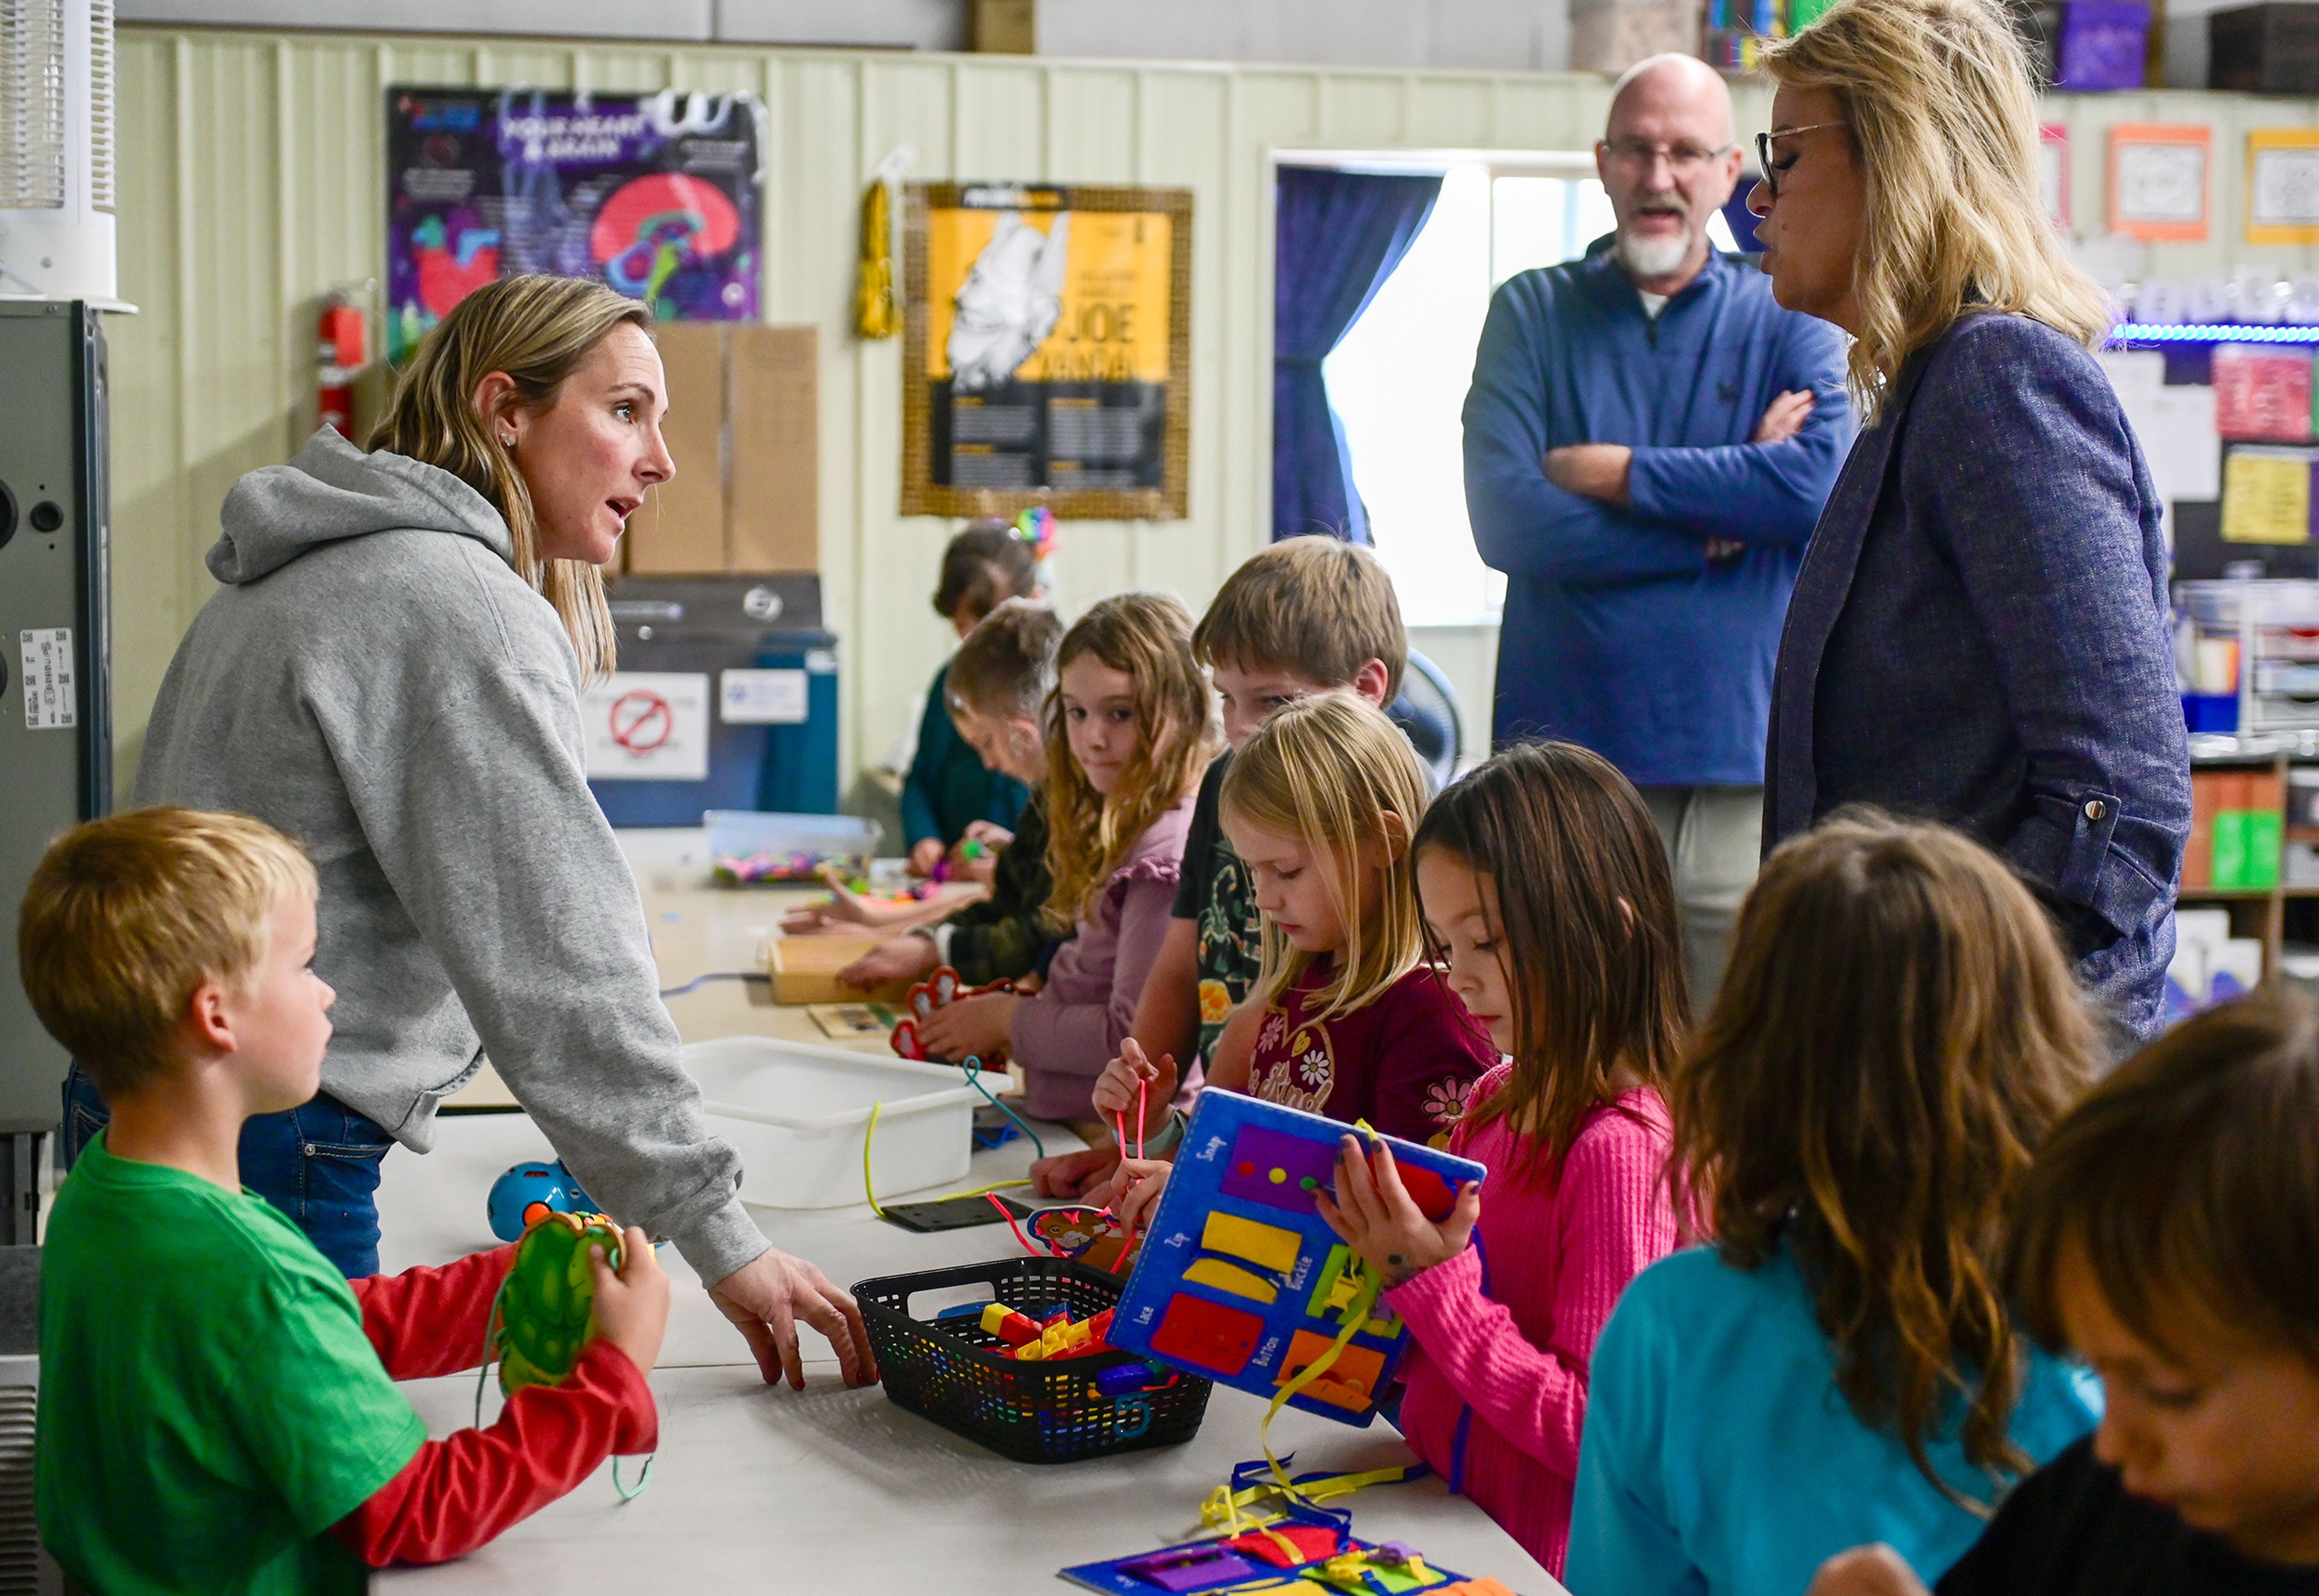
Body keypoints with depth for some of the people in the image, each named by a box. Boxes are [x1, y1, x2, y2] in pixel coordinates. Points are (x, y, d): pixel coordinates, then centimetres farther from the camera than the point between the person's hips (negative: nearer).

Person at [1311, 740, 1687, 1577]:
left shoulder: (1624, 1148, -16)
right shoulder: (1499, 1098, 7)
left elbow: (1596, 1429, -18)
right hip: (1437, 1522, 7)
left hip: (1534, 1561, -7)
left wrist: (1431, 1283, -19)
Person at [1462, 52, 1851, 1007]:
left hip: (1745, 760, 0)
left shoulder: (1788, 325, 10)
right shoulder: (1532, 315, 10)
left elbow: (1825, 485, -11)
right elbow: (1504, 518, -6)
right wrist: (1725, 511, -6)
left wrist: (1615, 473, -7)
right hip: (1569, 755, 0)